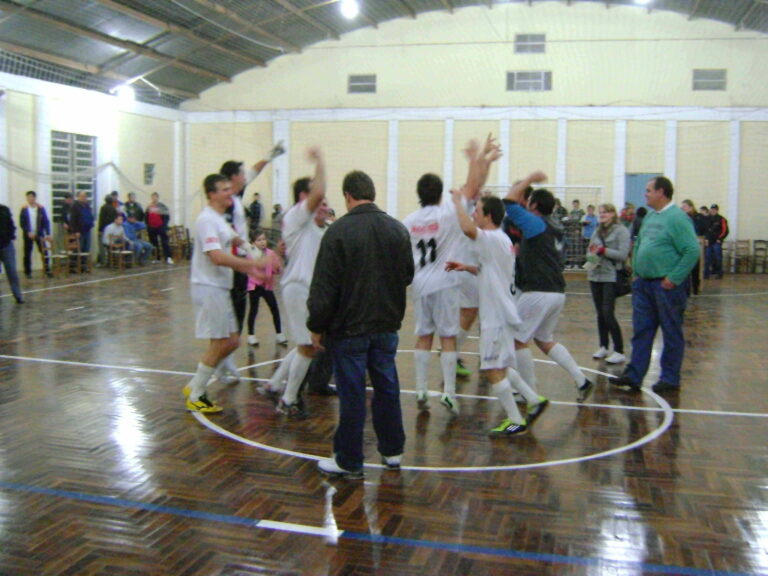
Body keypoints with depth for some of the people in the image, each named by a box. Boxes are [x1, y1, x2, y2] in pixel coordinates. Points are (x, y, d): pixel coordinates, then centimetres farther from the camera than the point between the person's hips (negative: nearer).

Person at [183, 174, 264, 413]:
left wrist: (254, 272, 14)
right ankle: (195, 398, 9)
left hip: (221, 288, 10)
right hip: (209, 288, -10)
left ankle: (194, 387, 21)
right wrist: (255, 263, -25)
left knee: (232, 341, 11)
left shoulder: (220, 219, 16)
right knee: (219, 344, -4)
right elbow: (218, 257, -26)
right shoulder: (207, 220, -16)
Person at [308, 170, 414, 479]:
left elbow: (324, 287, -14)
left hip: (349, 328, -5)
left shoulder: (339, 230, -14)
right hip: (387, 325, 5)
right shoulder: (398, 229, 3)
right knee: (387, 387, 15)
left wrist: (317, 326, -5)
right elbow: (408, 276, 14)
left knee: (352, 394, 2)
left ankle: (349, 461, 13)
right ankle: (393, 451, 26)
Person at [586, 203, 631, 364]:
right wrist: (592, 256, -7)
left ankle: (619, 351, -4)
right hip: (595, 275, 6)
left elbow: (623, 254, -13)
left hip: (611, 277, -6)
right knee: (600, 314, 11)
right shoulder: (597, 232, 13)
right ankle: (603, 347, 22)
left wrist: (603, 250, -14)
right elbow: (590, 251, 15)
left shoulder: (621, 231, -5)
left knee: (608, 313, -11)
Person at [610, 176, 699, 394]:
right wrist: (636, 272, 13)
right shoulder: (650, 216, 13)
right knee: (641, 331, 10)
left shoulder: (677, 217, -13)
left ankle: (670, 379, 16)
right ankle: (634, 376, 16)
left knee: (672, 334, 6)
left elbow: (692, 251, -19)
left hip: (665, 285, -8)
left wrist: (674, 278, -19)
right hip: (644, 284, 8)